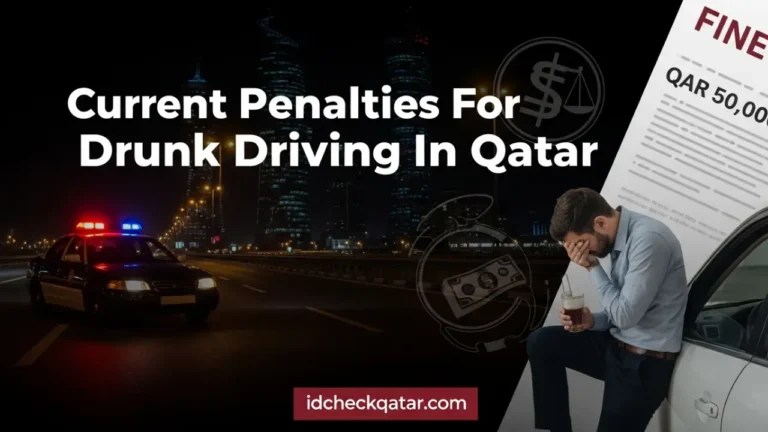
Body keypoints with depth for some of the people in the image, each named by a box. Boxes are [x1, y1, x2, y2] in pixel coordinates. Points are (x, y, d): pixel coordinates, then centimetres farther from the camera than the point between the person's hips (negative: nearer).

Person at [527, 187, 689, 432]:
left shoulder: (649, 240, -23)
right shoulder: (619, 239, 4)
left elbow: (626, 314, -23)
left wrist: (592, 267, -15)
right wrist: (592, 321, -4)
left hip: (645, 363, -8)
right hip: (618, 346, 8)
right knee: (541, 343, 1)